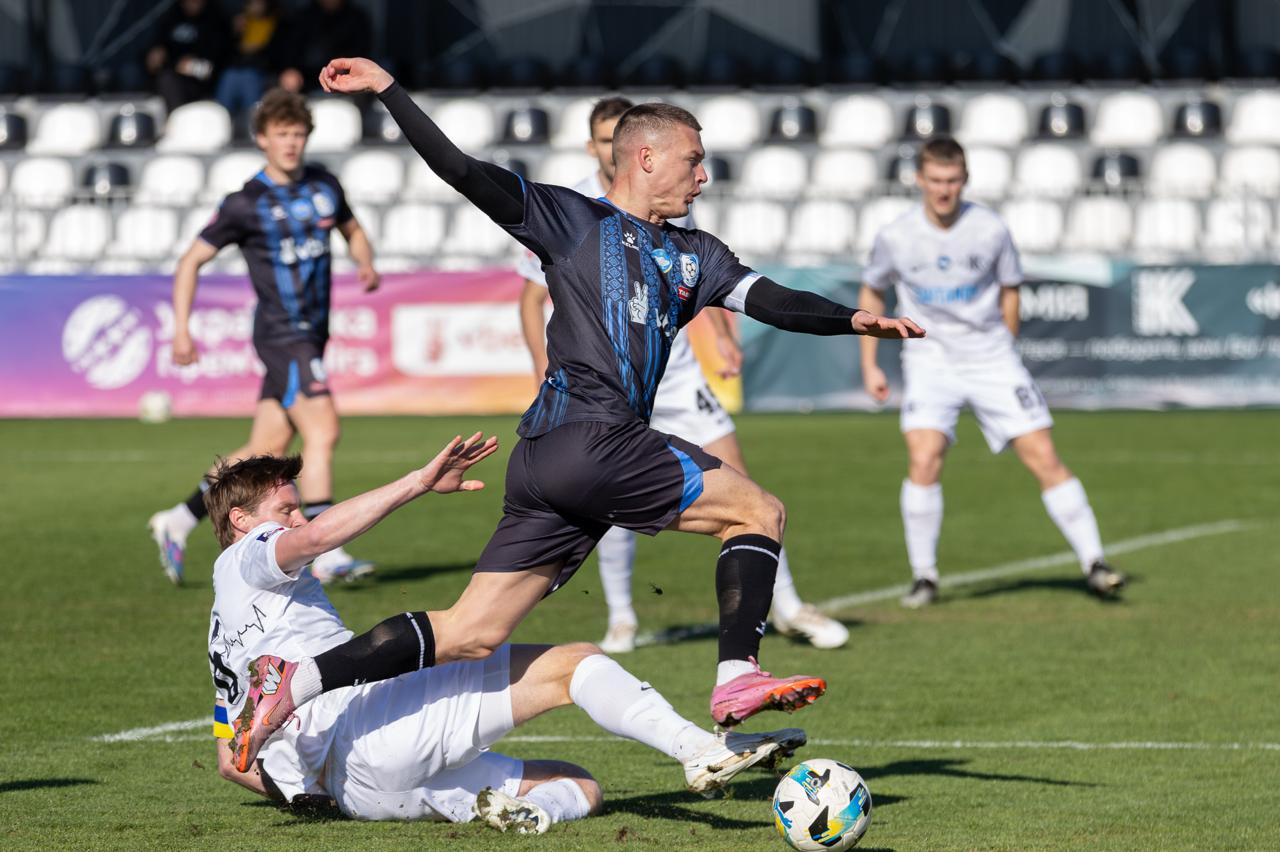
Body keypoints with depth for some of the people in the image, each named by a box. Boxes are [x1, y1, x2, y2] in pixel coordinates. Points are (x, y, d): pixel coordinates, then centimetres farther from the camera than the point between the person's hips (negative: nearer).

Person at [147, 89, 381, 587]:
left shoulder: (323, 187, 9)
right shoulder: (246, 204, -8)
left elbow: (353, 231, 26)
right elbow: (191, 261, -2)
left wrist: (365, 263, 3)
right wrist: (181, 329, -10)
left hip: (312, 335, 7)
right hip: (281, 334, -7)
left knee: (267, 450, 8)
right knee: (323, 432, -18)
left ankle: (178, 522, 21)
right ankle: (326, 556, -17)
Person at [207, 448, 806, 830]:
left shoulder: (227, 631, 34)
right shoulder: (242, 563, 7)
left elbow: (232, 761, 32)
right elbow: (318, 536, -17)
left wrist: (312, 793, 23)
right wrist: (424, 482, -18)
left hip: (360, 791, 9)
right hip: (366, 731, -9)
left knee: (579, 785, 8)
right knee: (570, 665, -11)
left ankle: (503, 809, -26)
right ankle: (704, 752, -30)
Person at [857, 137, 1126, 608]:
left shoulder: (990, 230, -9)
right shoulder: (896, 237, -8)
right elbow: (872, 292, 10)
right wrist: (869, 365, 7)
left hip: (991, 357, 0)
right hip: (930, 360, 0)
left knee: (1044, 458, -6)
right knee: (924, 460, -20)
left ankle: (1093, 564, 2)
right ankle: (923, 577, -6)